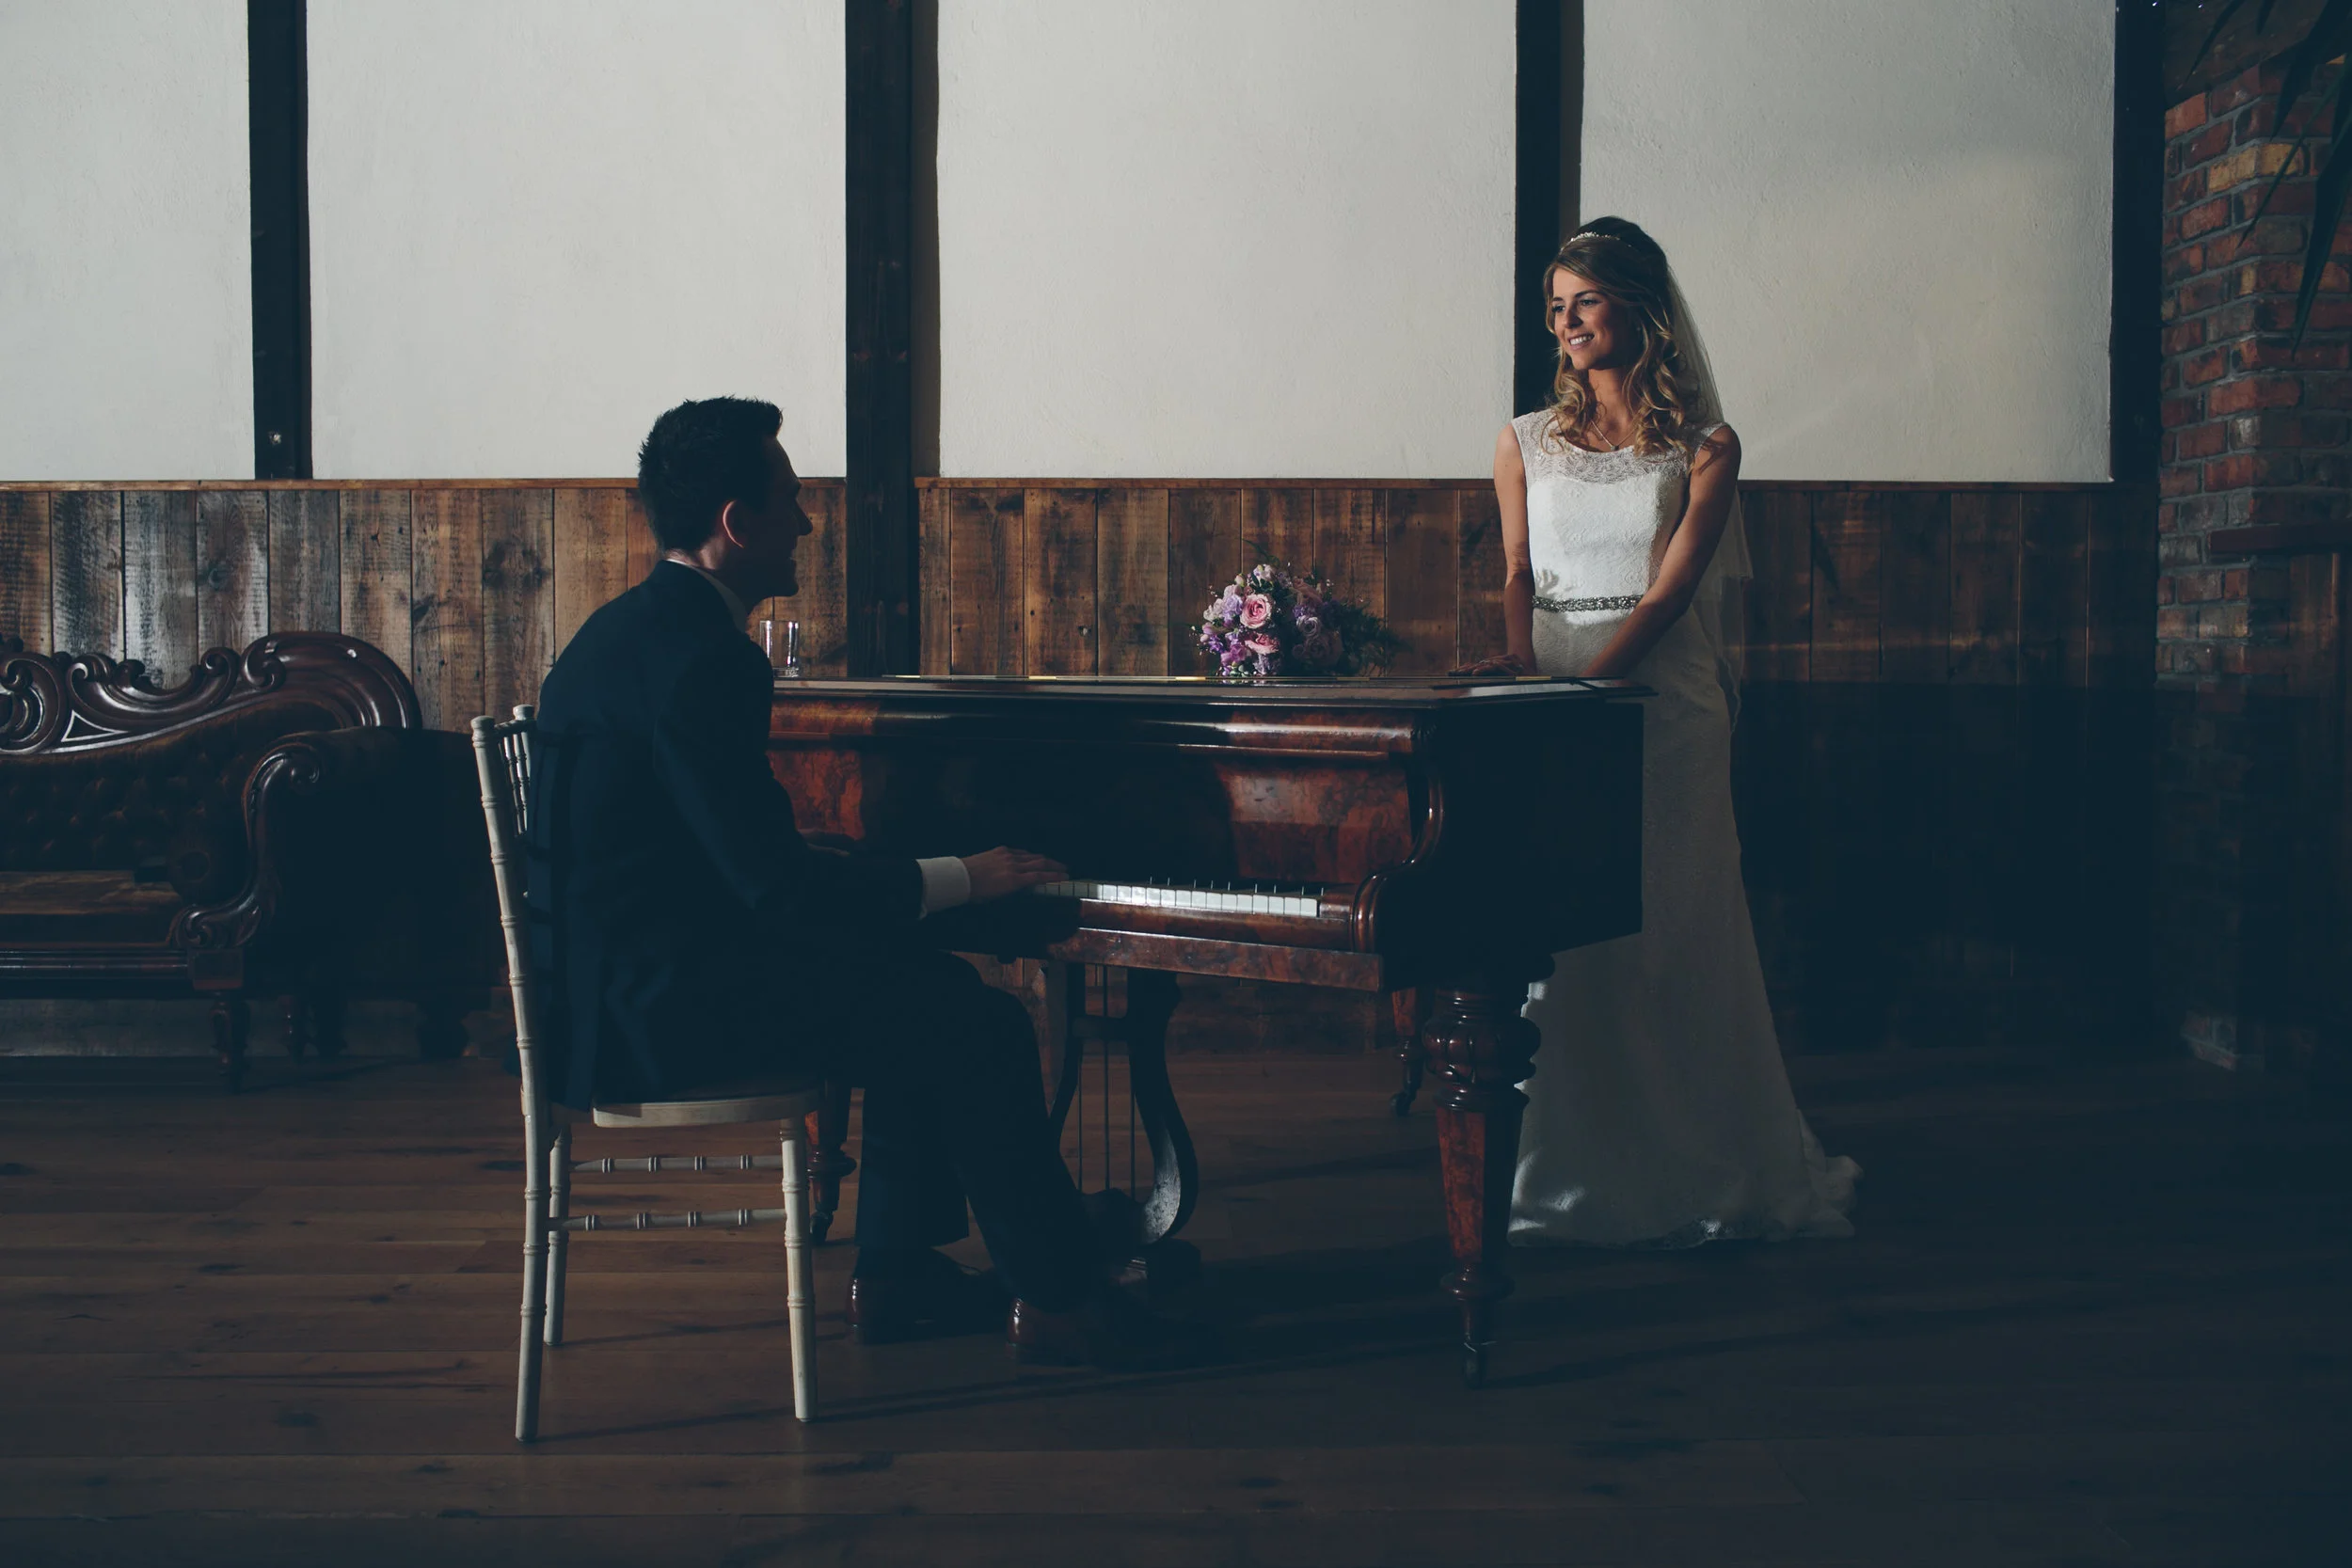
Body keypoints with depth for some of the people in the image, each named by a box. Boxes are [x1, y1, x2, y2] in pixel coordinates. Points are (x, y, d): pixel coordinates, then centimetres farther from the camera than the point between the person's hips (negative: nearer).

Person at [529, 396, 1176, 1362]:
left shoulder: (641, 626, 12)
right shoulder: (693, 658, -21)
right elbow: (775, 885, -22)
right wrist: (961, 878, -11)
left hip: (626, 972, 11)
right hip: (664, 1004, -11)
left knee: (931, 989, 17)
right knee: (981, 1027, -9)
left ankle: (896, 1272, 19)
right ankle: (1055, 1298, 6)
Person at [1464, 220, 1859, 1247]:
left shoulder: (1703, 448, 4)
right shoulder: (1528, 442, 13)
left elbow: (1670, 590, -7)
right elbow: (1519, 574, 4)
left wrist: (1587, 682, -21)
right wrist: (1523, 660, -17)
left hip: (1663, 704, -2)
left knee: (1669, 936, -1)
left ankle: (1685, 1174, 12)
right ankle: (1569, 1175, 8)